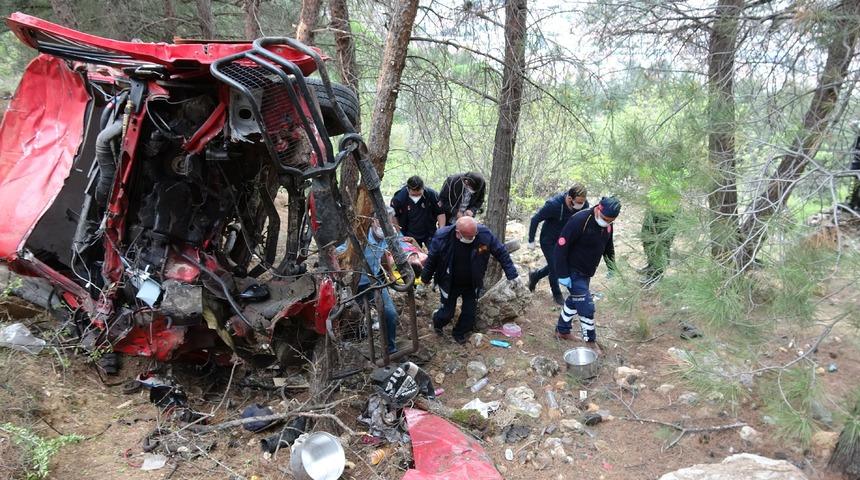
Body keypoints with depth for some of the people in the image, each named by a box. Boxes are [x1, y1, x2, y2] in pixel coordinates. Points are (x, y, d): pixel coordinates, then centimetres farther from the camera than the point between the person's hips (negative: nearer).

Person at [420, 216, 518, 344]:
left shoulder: (484, 234, -26)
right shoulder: (442, 237, -28)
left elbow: (501, 252, -13)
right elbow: (432, 259, -11)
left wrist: (511, 273, -15)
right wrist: (426, 278, 2)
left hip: (472, 284, 2)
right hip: (450, 284, -2)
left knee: (470, 312, 9)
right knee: (447, 313, 9)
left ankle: (459, 333, 39)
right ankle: (437, 322, 45)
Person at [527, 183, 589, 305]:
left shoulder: (584, 205, -20)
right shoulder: (554, 204, -35)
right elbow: (535, 220, -22)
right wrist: (531, 241, -15)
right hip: (548, 241, -5)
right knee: (554, 268, 1)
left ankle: (535, 276, 42)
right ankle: (557, 294, 27)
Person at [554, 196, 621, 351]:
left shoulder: (607, 225, -3)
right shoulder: (579, 221, -27)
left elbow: (608, 247, 15)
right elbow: (561, 247, -26)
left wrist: (612, 268, 8)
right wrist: (563, 274, -25)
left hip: (587, 273, 8)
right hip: (574, 272, -8)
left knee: (574, 300, 21)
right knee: (587, 306, -7)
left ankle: (562, 331, 39)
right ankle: (591, 341, 8)